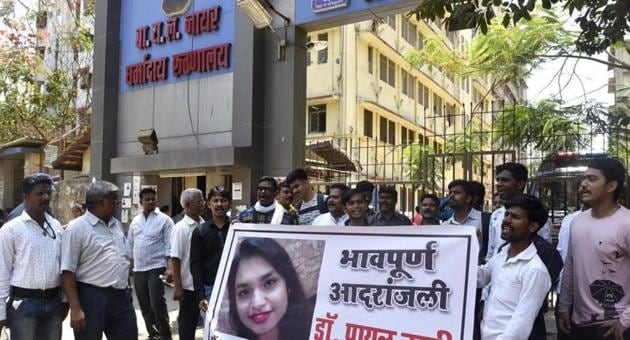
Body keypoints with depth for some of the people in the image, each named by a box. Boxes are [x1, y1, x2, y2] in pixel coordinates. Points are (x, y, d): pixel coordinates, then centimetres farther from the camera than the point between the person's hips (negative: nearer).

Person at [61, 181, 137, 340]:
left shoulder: (117, 225, 12)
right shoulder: (77, 228, -8)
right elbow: (68, 271, -13)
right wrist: (75, 308, -18)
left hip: (122, 297, 6)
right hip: (92, 297, -6)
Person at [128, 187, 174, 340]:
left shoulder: (164, 219, -4)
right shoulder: (135, 221, 12)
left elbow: (169, 245, -8)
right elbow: (129, 244, 17)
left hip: (156, 268, -6)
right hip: (138, 269, 6)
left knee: (157, 304, -9)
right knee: (145, 305, 12)